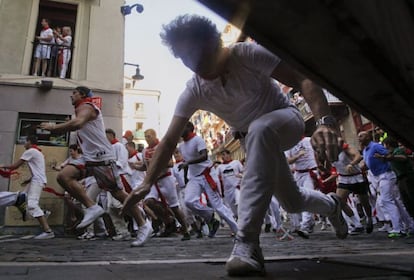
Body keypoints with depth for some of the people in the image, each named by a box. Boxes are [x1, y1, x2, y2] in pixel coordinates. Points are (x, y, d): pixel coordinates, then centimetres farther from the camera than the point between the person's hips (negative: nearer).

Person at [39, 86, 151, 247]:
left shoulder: (86, 107, -7)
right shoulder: (83, 110, 24)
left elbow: (77, 123, -28)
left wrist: (54, 127, -19)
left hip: (101, 157, -9)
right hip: (90, 158, 9)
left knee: (117, 192, -7)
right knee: (64, 177, -4)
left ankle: (143, 225, 1)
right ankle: (92, 208, -8)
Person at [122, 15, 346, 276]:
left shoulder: (247, 54, -26)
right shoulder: (194, 92, -16)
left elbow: (303, 80, -31)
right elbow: (170, 140, -16)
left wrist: (326, 121, -47)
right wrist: (147, 183, -25)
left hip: (288, 119, -4)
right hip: (255, 139, 5)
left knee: (260, 129, -41)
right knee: (293, 203, 10)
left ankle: (248, 243, -41)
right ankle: (331, 205, 49)